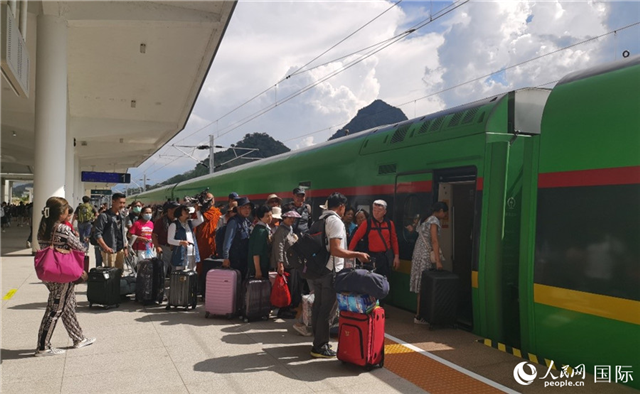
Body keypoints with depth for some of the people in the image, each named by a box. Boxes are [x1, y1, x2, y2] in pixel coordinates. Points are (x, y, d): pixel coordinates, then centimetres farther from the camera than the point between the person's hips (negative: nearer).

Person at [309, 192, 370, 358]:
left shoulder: (320, 219, 13)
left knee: (318, 306, 17)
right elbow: (335, 250, -21)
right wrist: (357, 255, -13)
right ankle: (320, 347, 6)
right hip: (330, 271, -9)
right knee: (328, 310, 0)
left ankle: (318, 341, 28)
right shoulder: (336, 221, -13)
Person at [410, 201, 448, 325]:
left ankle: (420, 314, 13)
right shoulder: (434, 220, -11)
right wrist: (438, 261, -24)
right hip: (426, 256, -9)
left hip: (421, 255, 9)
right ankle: (419, 316, -1)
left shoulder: (428, 220, 16)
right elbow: (435, 241, -20)